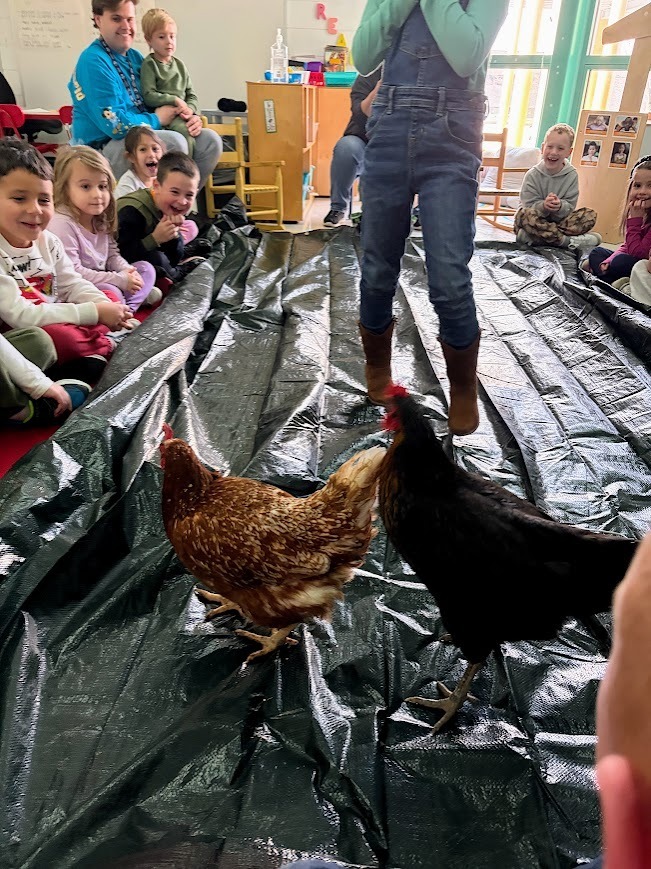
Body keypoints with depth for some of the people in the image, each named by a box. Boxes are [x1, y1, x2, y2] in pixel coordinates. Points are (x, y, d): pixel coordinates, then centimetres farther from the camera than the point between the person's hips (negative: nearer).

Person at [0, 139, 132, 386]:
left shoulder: (48, 241, 1)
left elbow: (73, 285, 6)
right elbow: (20, 316, -26)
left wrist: (105, 306, -18)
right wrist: (95, 312, -27)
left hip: (55, 324, 8)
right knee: (59, 335, -36)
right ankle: (105, 347, -5)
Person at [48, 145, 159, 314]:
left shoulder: (100, 219, 6)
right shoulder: (62, 224, -21)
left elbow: (112, 254, 14)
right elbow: (72, 273, -25)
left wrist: (127, 271, -10)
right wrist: (119, 279, -22)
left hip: (102, 281, 9)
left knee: (146, 268, 5)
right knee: (112, 292, -35)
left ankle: (127, 307, -17)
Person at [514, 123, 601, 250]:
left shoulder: (572, 175, -2)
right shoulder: (533, 174, -6)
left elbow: (570, 207, -5)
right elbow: (529, 206, -12)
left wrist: (560, 207, -30)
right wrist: (543, 206, -34)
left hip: (560, 220, 3)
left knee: (590, 215, -15)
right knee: (523, 214, -34)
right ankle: (570, 241, -30)